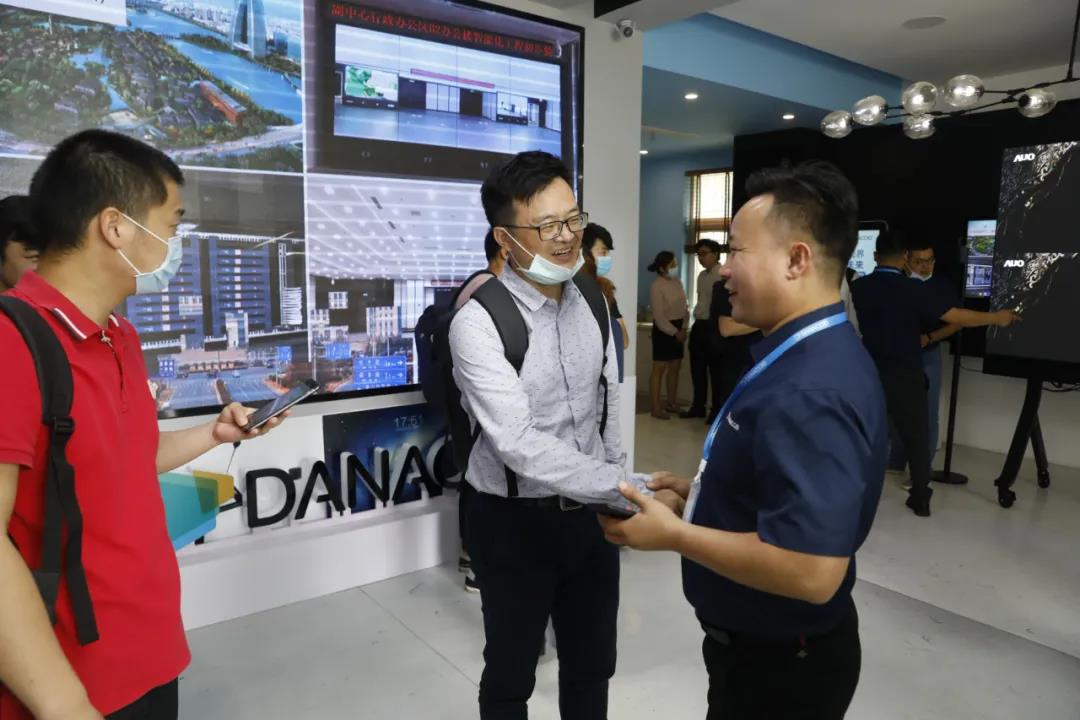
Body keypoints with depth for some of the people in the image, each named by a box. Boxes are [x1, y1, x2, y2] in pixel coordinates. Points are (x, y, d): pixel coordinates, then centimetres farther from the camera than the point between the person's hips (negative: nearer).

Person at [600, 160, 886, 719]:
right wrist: (702, 493, 3)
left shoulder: (806, 390, -32)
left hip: (780, 665, -9)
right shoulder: (805, 355, 2)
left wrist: (674, 534, -26)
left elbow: (811, 571, -35)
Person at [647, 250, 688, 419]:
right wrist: (675, 333, -15)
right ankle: (656, 408, 3)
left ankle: (671, 403, 23)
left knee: (675, 368, 12)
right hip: (663, 330, -7)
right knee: (659, 369, -2)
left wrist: (683, 329, -3)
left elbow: (684, 307, 9)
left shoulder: (677, 282, 8)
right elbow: (659, 316, -16)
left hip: (678, 329, 7)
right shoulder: (657, 286, -13)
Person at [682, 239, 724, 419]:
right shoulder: (702, 275, 15)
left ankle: (717, 410, 15)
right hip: (698, 325, 8)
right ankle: (698, 406, 27)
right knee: (697, 369, 15)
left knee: (715, 370, 3)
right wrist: (696, 322, 15)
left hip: (713, 327, -8)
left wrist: (718, 328, -19)